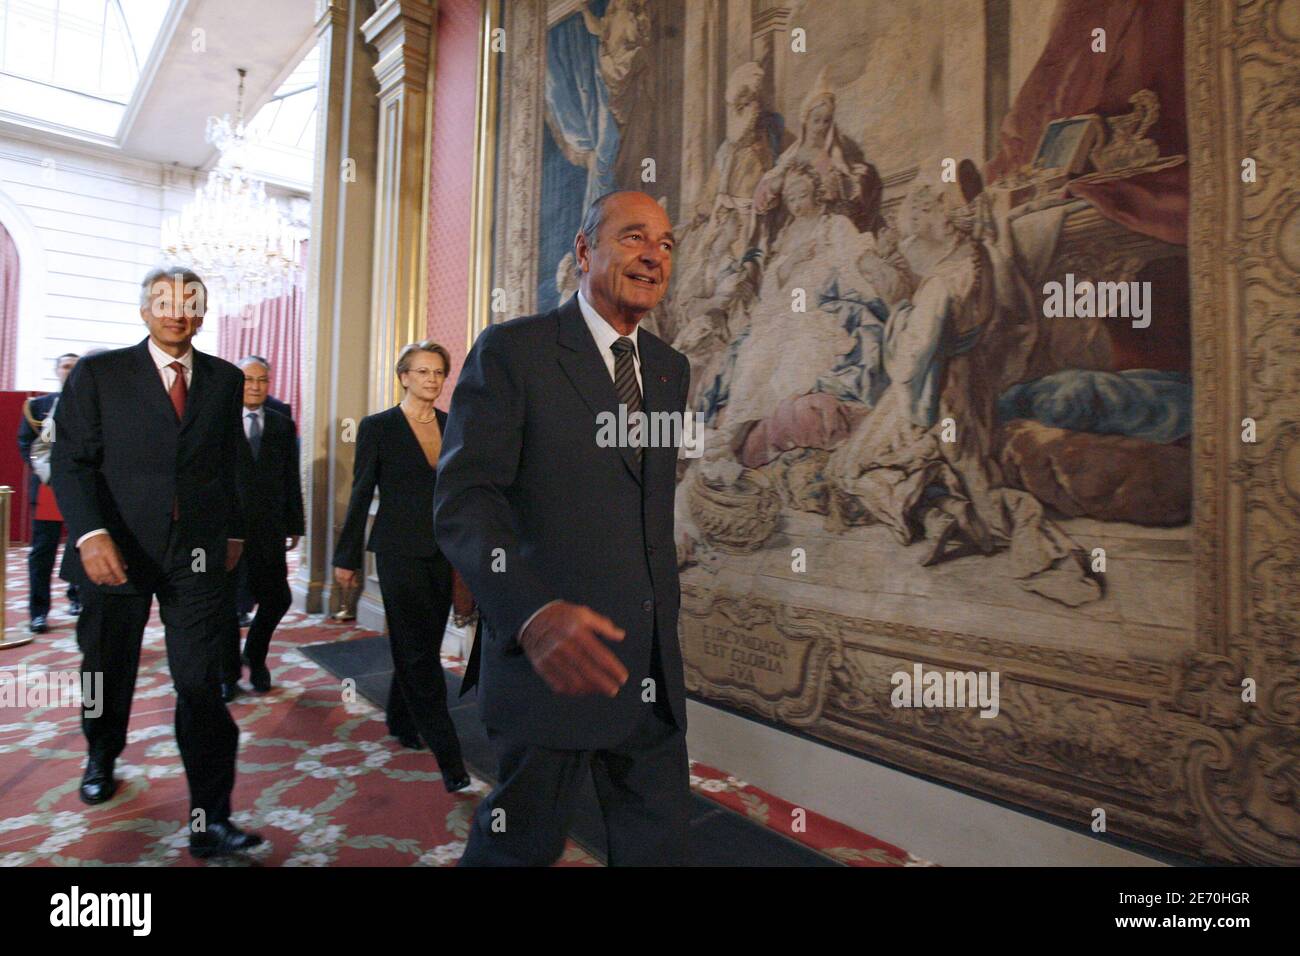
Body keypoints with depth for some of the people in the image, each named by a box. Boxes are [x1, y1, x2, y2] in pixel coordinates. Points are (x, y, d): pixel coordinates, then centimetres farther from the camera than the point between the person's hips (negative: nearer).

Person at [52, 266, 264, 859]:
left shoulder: (225, 380, 7)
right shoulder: (98, 373, 1)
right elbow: (71, 460, -5)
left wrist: (232, 531, 14)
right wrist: (91, 533, -18)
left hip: (196, 554, 0)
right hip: (115, 550, 0)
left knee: (201, 683, -5)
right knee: (107, 671, 18)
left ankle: (210, 822, 1)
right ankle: (101, 759, 49)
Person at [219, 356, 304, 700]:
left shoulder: (283, 426, 6)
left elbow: (291, 479, 7)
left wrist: (295, 526, 5)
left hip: (269, 530, 2)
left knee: (277, 599, 4)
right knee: (225, 602, 8)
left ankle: (255, 657, 31)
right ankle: (228, 674, 25)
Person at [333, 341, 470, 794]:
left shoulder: (454, 427, 7)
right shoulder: (378, 427, -3)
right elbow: (361, 495, 0)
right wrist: (347, 557, 2)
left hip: (444, 552, 5)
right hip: (400, 550, -4)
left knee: (420, 644, 15)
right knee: (420, 649, -3)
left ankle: (401, 721, 37)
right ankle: (447, 754, 3)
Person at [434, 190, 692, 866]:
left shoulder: (671, 369, 12)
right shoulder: (510, 351, -8)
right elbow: (463, 500, -18)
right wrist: (533, 613, -35)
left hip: (654, 666, 6)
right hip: (550, 655, -5)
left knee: (658, 841, 16)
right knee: (523, 842, 14)